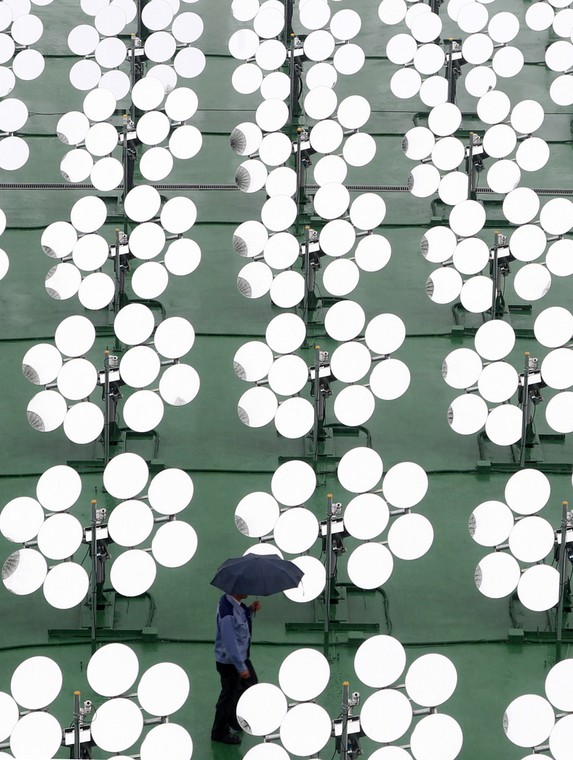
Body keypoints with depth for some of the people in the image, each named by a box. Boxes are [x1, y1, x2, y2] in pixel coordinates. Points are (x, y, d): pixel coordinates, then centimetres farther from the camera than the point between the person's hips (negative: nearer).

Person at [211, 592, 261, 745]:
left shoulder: (232, 602, -7)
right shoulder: (228, 614, -36)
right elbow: (230, 644, -30)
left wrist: (250, 610, -6)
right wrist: (241, 667, -22)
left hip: (241, 656, 10)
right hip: (229, 662, -10)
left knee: (251, 683, 27)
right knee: (230, 694, 10)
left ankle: (236, 720, 49)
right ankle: (220, 732, 32)